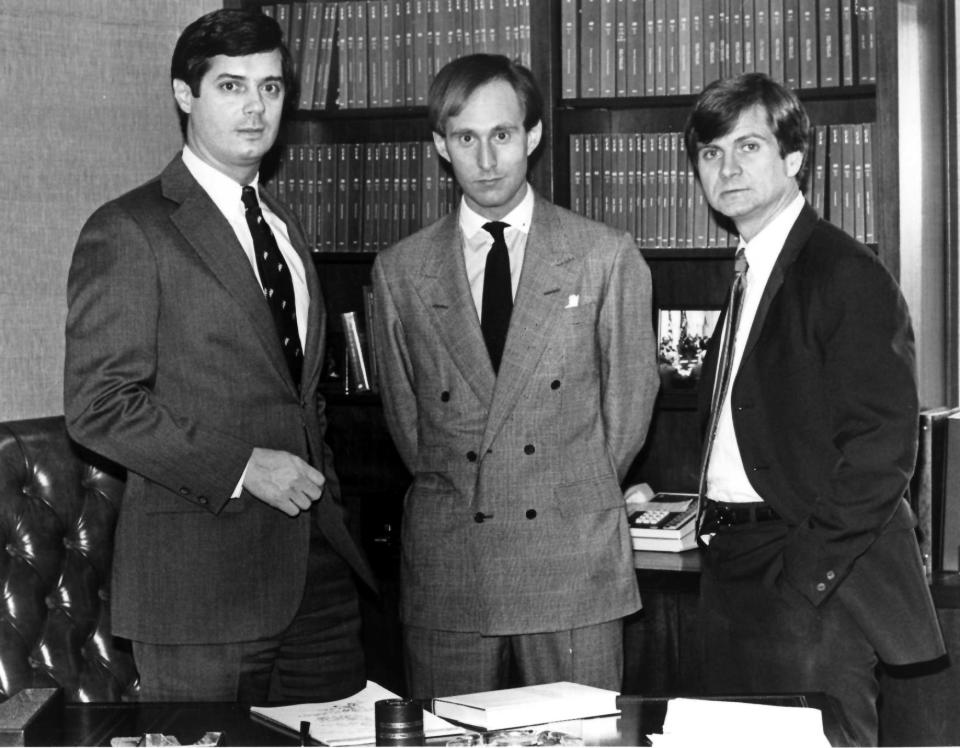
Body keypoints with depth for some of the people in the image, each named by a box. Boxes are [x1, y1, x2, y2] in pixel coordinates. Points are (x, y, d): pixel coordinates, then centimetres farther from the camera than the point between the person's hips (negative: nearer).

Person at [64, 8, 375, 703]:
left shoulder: (286, 228, 17)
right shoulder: (128, 232, -7)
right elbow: (98, 405, -13)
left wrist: (323, 494, 10)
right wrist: (241, 467, -17)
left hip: (319, 562, 7)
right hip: (200, 577, -6)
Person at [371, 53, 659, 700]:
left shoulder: (608, 257, 3)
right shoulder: (400, 270, 7)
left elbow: (630, 396, 8)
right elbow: (403, 411, 14)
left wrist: (583, 497, 10)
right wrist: (457, 491, 9)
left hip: (575, 565, -1)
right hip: (446, 567, 2)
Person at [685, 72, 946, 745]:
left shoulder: (846, 272, -11)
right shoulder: (748, 276, 16)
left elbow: (882, 446, -17)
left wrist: (805, 575, -18)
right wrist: (713, 524, 5)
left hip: (813, 585, -8)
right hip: (732, 567, 8)